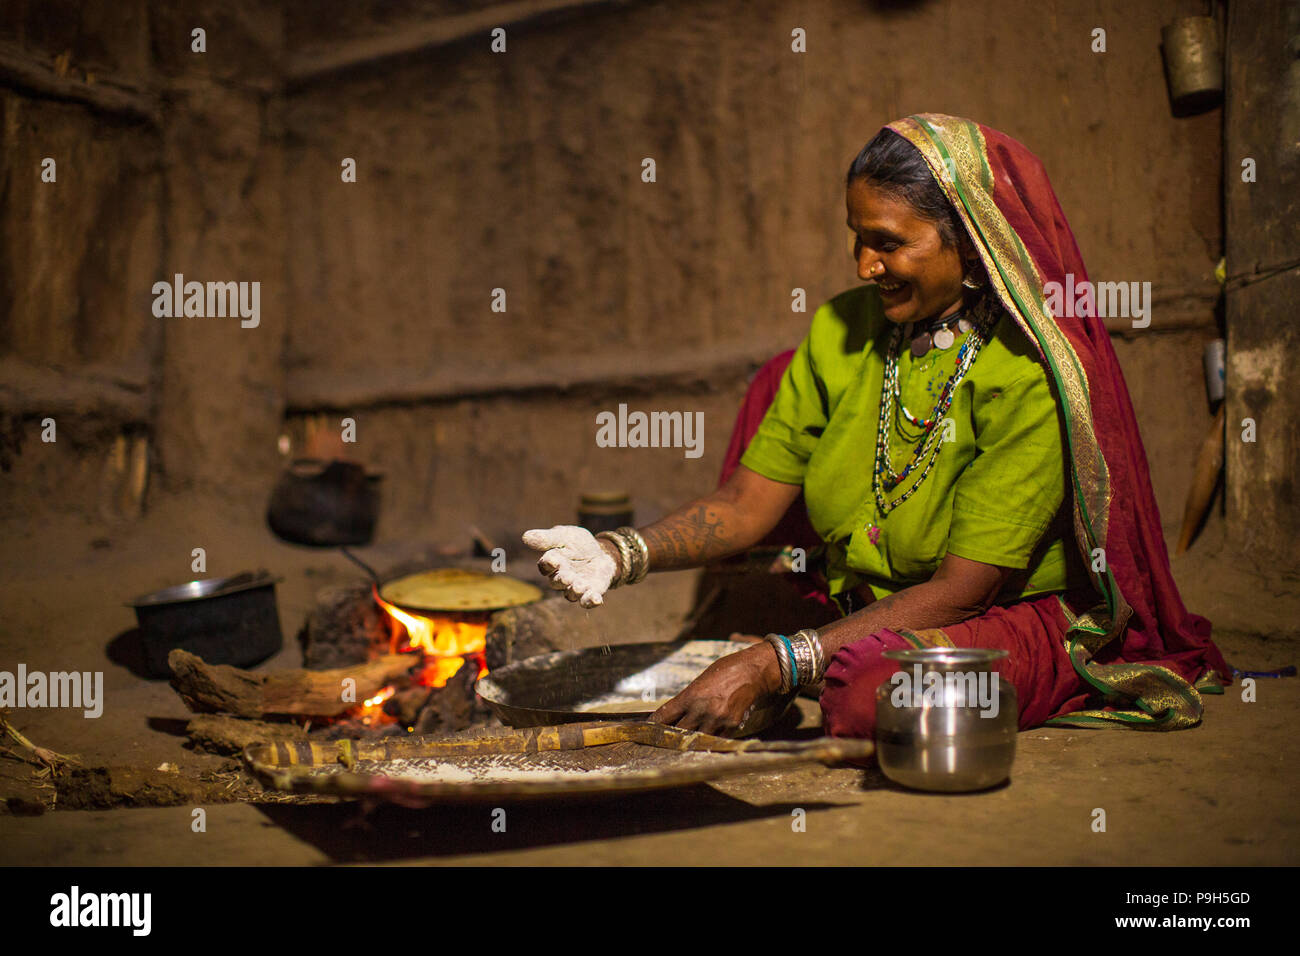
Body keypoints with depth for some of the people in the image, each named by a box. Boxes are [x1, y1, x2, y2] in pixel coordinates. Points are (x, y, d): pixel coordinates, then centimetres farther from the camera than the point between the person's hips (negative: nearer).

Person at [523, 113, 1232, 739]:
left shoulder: (1033, 375, -22)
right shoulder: (840, 333, -2)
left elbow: (963, 586, -25)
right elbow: (750, 501, -2)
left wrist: (771, 665, -32)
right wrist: (622, 554, -21)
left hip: (1013, 621, -5)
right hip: (861, 612, 6)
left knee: (871, 693, -37)